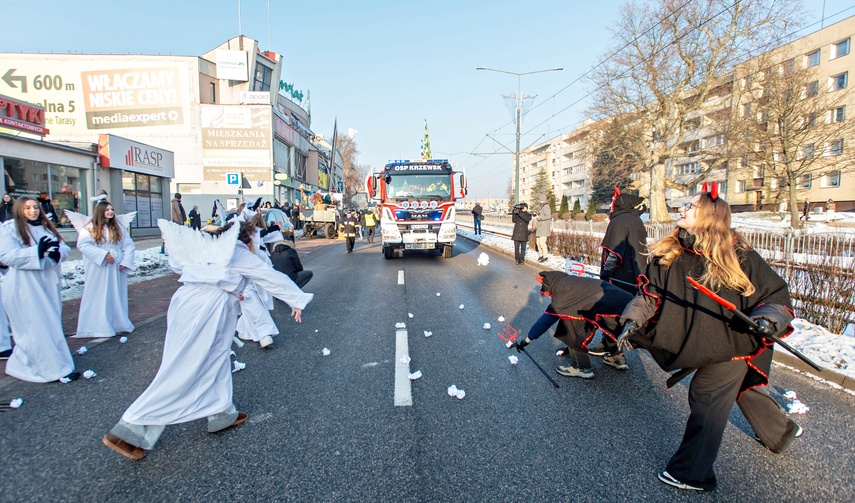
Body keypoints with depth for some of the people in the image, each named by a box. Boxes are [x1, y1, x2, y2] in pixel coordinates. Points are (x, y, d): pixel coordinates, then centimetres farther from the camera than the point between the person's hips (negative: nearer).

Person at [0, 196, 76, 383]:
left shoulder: (46, 227, 12)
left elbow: (65, 248, 5)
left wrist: (57, 251, -18)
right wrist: (38, 251, -25)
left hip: (48, 282, 6)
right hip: (24, 286, -6)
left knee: (51, 324, 11)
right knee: (37, 327, -4)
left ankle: (22, 363, 30)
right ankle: (55, 369, 2)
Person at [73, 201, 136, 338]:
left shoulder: (119, 228, 8)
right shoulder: (90, 228, -2)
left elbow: (129, 245, 4)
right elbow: (82, 245, -12)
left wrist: (126, 262, -9)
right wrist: (103, 254, -18)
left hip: (116, 269, 3)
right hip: (98, 269, -3)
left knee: (116, 295, 9)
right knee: (99, 297, 1)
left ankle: (118, 324, 18)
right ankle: (99, 326, 8)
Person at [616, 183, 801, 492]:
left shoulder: (738, 256, -18)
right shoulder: (668, 254, -7)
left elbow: (776, 293, -10)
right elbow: (650, 291, -5)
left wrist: (768, 319, -27)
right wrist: (634, 320, -16)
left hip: (731, 343, -5)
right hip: (698, 343, 6)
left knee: (706, 400, -3)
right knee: (742, 389, 26)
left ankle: (691, 474, 13)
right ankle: (780, 431, 55)